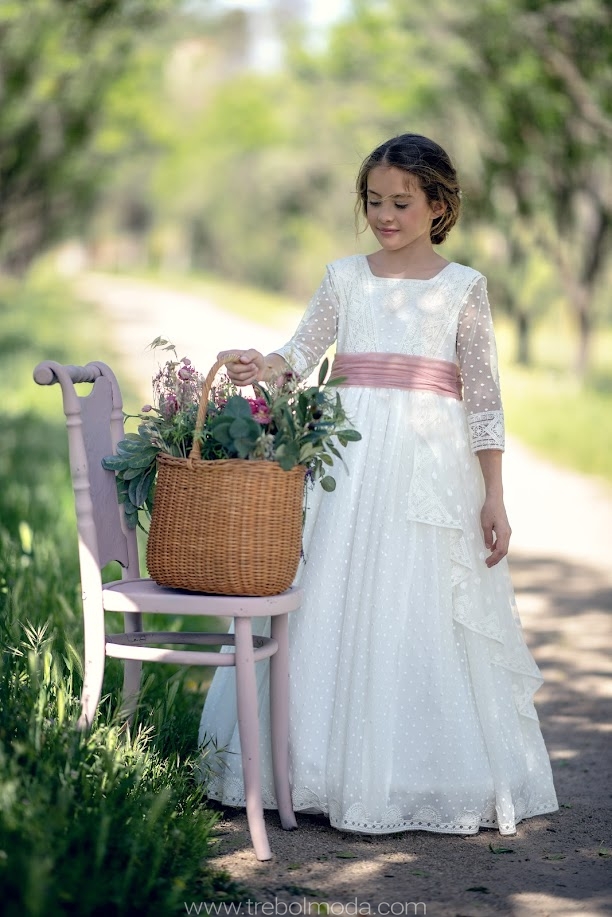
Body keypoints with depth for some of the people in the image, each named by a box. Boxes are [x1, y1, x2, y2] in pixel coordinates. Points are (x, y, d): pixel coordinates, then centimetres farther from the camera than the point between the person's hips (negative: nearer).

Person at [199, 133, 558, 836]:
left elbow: (482, 400, 2)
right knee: (336, 611, 0)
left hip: (431, 467, -2)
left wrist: (493, 498, -2)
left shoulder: (463, 287, 5)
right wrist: (263, 368, -24)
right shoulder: (344, 277, 11)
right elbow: (302, 351, 0)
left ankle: (437, 779, 5)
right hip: (349, 462, 3)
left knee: (426, 615, -4)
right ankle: (343, 770, 9)